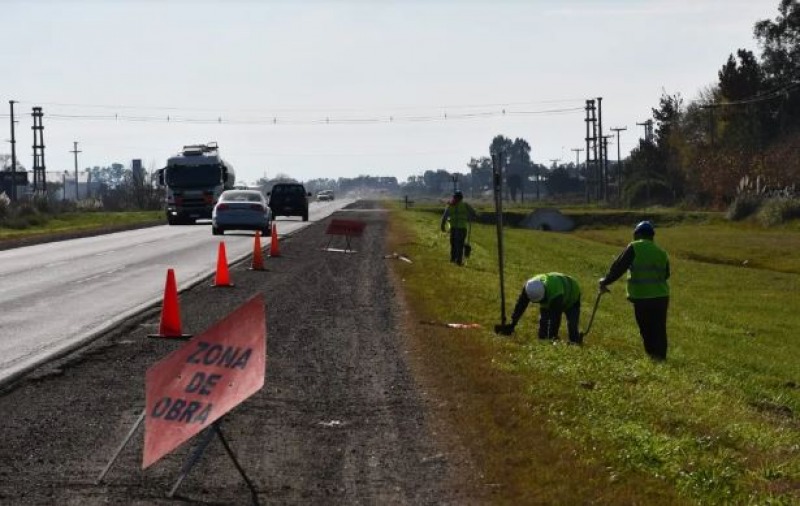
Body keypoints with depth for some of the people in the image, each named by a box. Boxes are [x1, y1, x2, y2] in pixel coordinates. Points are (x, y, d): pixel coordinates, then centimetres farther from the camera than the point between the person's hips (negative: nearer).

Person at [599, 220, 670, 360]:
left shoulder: (634, 248, -6)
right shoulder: (661, 253, 9)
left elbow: (618, 267, -4)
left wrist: (605, 281, 8)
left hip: (642, 298, -4)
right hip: (661, 296, 4)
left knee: (647, 331, 4)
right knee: (659, 330, 9)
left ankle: (652, 357, 3)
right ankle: (660, 357, 9)